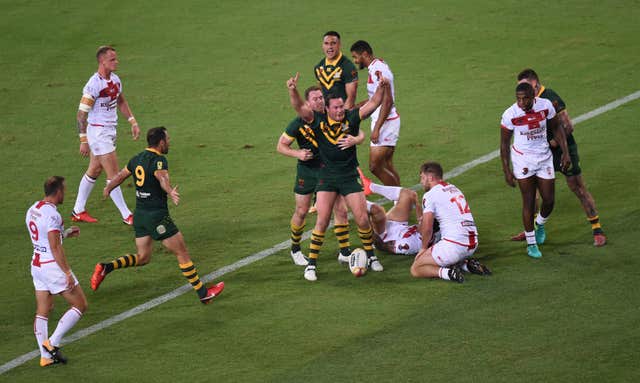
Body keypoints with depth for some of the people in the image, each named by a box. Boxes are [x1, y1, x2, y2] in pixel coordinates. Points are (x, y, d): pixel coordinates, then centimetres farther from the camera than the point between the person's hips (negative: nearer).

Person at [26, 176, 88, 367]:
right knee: (80, 306, 3)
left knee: (42, 312, 11)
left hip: (37, 264, 9)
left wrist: (66, 233, 20)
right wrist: (68, 273, -18)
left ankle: (45, 356, 10)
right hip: (53, 265, -9)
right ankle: (52, 343, -1)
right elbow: (55, 248, -22)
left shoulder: (33, 209, 8)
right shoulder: (51, 214, -20)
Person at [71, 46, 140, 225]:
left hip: (110, 130, 9)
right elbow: (82, 113, -20)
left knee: (94, 170, 16)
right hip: (98, 131, -9)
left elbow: (121, 102, 22)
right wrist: (83, 140, -20)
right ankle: (126, 215, 1)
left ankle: (78, 211, 27)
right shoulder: (94, 84, -22)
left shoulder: (115, 79, 4)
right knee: (113, 174, -5)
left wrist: (133, 122, 13)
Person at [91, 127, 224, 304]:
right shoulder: (158, 160, -17)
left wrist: (108, 189, 42)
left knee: (143, 257, 15)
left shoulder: (137, 158, 8)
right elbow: (162, 177, -39)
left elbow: (121, 175, 23)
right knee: (182, 252, 3)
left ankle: (106, 268, -2)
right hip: (157, 216, -8)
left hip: (140, 215, 8)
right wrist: (171, 193, -58)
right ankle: (203, 293, 9)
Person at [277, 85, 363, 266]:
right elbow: (281, 145, -5)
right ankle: (295, 249, 27)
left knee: (341, 210, -5)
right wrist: (298, 154, -23)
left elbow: (360, 135, -4)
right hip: (307, 171, -2)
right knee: (301, 212, 4)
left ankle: (345, 253, 5)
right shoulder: (300, 122, -12)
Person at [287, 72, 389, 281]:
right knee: (322, 221, -8)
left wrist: (382, 88, -26)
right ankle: (311, 264, 1)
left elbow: (373, 104, -8)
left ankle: (371, 256, 21)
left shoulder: (352, 118, -4)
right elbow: (299, 108, -18)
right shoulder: (318, 121, -6)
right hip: (327, 176, -1)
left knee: (362, 220, -1)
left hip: (349, 176, 1)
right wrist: (292, 90, -37)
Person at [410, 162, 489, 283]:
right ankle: (466, 264, 7)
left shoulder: (430, 195, -5)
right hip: (473, 245, 8)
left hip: (454, 244, -8)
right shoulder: (454, 189, 20)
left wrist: (424, 248, 7)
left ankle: (447, 272, -20)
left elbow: (427, 229, -9)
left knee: (415, 269, 1)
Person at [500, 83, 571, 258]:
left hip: (544, 157, 3)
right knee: (528, 202, -2)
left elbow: (556, 128, 4)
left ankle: (540, 224, 37)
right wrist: (506, 170, -7)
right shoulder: (510, 115, -19)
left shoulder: (546, 106, -13)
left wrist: (565, 152, -1)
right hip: (523, 159, -3)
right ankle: (531, 243, 11)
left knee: (549, 201, 5)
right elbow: (504, 143, -7)